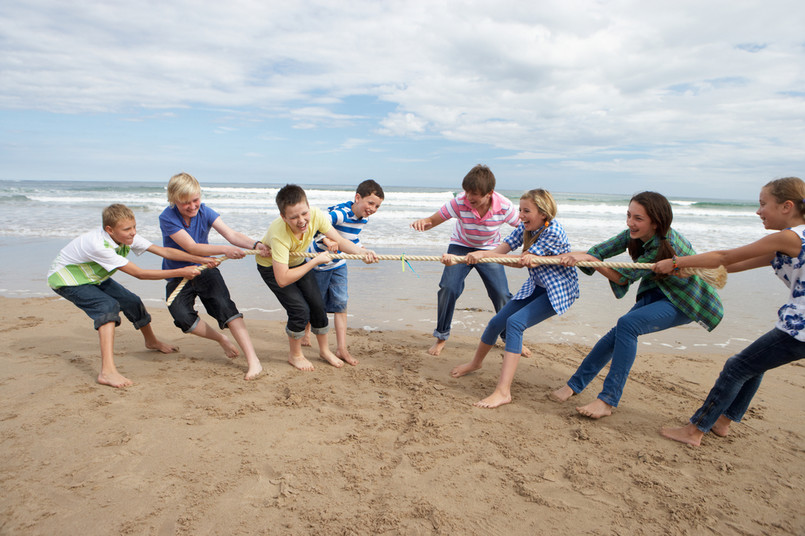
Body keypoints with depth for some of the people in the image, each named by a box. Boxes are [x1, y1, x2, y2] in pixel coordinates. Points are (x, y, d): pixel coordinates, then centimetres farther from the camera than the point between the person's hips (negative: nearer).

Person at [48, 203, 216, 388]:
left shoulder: (126, 236, -17)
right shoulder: (99, 245, -38)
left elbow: (163, 251, -18)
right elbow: (139, 274, -38)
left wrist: (200, 259, -27)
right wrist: (181, 272, -39)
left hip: (92, 276, 8)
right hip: (64, 278, -8)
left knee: (132, 301, 4)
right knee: (108, 306, -29)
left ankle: (152, 341, 32)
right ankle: (107, 372, -38)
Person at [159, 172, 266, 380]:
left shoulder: (204, 211, -7)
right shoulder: (167, 218, -17)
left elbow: (231, 234, -17)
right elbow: (192, 247, -26)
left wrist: (255, 245, -36)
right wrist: (225, 250, -40)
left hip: (205, 270, 1)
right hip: (178, 276, -1)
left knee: (224, 305, -23)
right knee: (183, 317, -25)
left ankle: (253, 361, -27)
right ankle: (221, 339, 4)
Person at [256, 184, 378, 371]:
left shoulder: (316, 216, -29)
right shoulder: (278, 234, -42)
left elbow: (340, 241, -18)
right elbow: (282, 279, -41)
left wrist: (362, 252, -37)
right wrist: (316, 261, -36)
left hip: (297, 262, 5)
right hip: (272, 267, -5)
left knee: (317, 305, 2)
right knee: (300, 310, -14)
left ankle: (324, 350, 25)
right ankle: (295, 355, 13)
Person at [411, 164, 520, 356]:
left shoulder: (504, 207, -27)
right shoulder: (460, 202, -29)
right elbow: (432, 221, -22)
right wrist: (422, 222, -46)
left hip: (489, 250, 1)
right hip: (460, 247, 0)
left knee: (501, 295, -6)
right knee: (448, 288, -17)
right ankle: (441, 336, 5)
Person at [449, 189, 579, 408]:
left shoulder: (553, 231, -25)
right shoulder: (525, 228, -3)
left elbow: (522, 261, -27)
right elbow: (499, 250, -12)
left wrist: (484, 254, -32)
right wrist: (458, 259, -24)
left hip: (560, 290, -8)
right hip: (537, 287, 8)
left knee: (515, 322, -25)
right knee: (497, 321, 5)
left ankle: (503, 392, -26)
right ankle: (476, 362, 34)